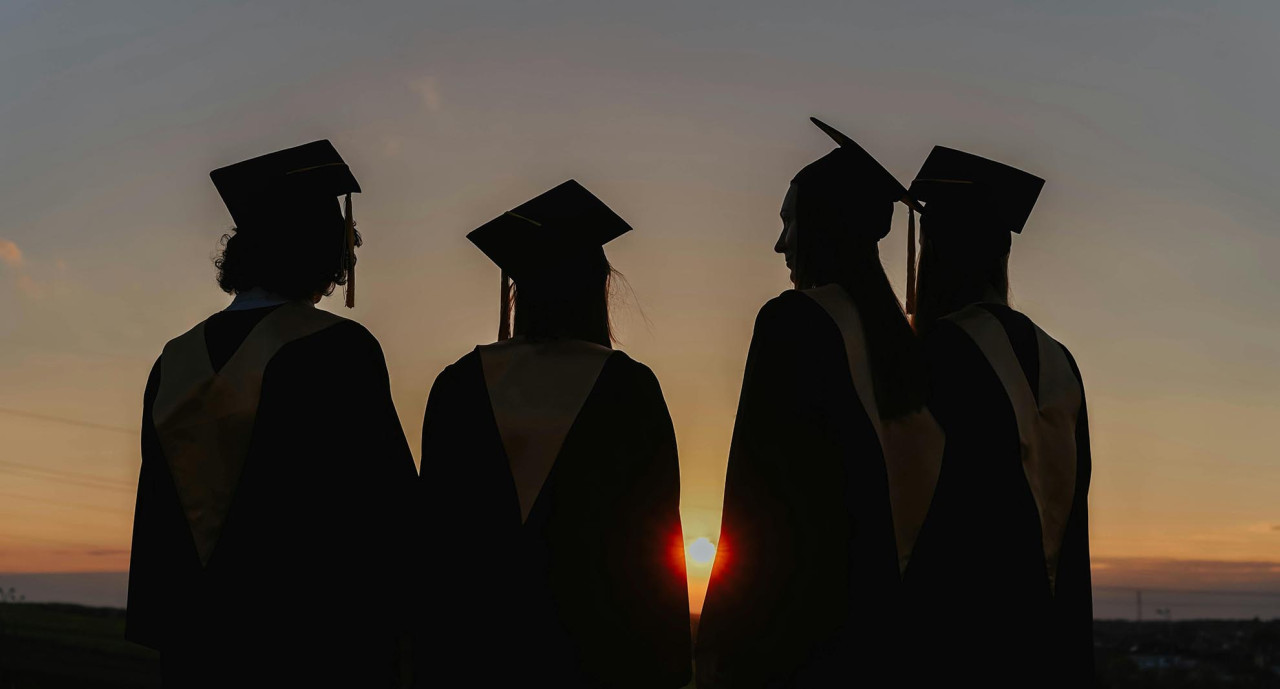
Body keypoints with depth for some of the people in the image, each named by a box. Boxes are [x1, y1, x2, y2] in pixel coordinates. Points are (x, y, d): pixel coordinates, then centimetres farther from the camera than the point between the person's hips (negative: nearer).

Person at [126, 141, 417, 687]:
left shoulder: (177, 362, 8)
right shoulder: (339, 350, -10)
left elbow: (157, 516, 11)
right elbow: (383, 498, -12)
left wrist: (170, 641, 18)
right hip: (319, 643, -6)